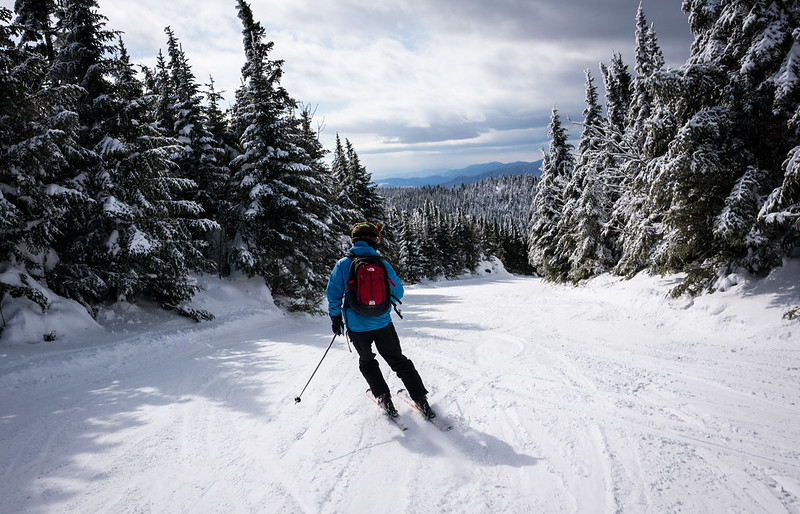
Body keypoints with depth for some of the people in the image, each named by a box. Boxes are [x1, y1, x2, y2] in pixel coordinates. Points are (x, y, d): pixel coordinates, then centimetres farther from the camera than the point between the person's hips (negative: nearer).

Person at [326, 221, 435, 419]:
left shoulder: (343, 264, -7)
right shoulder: (383, 264, -5)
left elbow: (333, 293, -5)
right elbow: (398, 293, 2)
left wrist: (335, 317, 8)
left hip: (357, 326, 0)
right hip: (383, 323, 0)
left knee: (367, 362, 24)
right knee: (399, 361, 14)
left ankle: (384, 399, 16)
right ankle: (421, 401, 11)